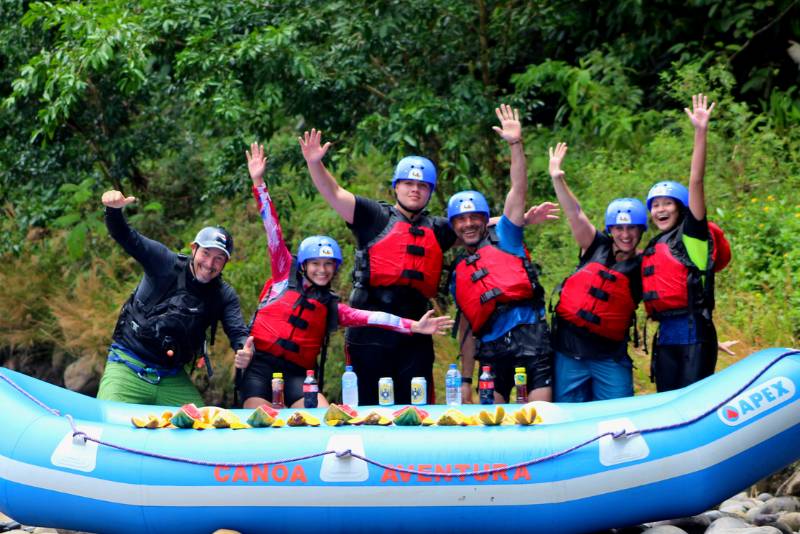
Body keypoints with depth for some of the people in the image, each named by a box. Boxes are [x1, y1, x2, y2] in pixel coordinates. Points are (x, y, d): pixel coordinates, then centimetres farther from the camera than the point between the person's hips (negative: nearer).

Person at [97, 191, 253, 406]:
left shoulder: (224, 296, 4)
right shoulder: (165, 263, -6)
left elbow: (237, 330, -7)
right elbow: (125, 236, -13)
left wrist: (243, 348, -32)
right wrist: (114, 209, -35)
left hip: (173, 379, 4)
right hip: (127, 367, -4)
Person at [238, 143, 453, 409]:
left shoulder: (331, 307, 15)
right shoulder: (285, 277, 11)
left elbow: (370, 317, 4)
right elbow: (273, 230, 7)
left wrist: (414, 327, -8)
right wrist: (258, 183, 5)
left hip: (297, 373, 2)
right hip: (259, 366, -2)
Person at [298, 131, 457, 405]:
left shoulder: (437, 229, 19)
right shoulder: (376, 216, 7)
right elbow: (335, 194, -2)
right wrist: (314, 164, -18)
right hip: (371, 329, -4)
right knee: (370, 407, -2)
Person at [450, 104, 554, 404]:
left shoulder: (503, 238, 13)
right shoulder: (459, 274, 23)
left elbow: (518, 190, 4)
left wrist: (516, 145, -5)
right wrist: (465, 380, 18)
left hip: (529, 333, -4)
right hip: (491, 347, 4)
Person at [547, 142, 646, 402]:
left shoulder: (644, 268, 2)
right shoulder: (596, 248, 6)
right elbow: (576, 214, -4)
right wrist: (557, 179, -17)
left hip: (610, 357, -1)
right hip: (569, 350, 1)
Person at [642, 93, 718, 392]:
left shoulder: (691, 234, 0)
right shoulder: (651, 251, 19)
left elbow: (696, 181, -8)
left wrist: (701, 132, -15)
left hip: (694, 333, -7)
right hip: (665, 334, 7)